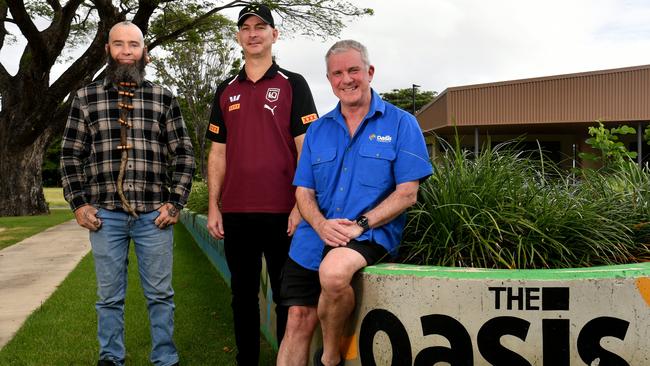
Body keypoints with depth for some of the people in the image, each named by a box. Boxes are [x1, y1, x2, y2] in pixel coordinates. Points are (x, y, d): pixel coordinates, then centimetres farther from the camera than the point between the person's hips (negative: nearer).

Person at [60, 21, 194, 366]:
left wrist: (174, 203, -3)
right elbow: (70, 155, 8)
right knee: (109, 295, 9)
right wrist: (79, 203, 0)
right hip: (105, 214, 1)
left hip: (154, 214, 0)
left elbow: (183, 154, 5)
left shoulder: (163, 98, 5)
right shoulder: (85, 97, 7)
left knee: (160, 294, 6)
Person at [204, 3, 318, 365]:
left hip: (282, 211, -4)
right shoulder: (226, 91, 14)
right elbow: (218, 153, 13)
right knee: (243, 293, 11)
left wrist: (301, 205, -11)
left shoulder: (293, 84, 3)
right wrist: (213, 206, 6)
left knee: (286, 294, 4)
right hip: (236, 212, 4)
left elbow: (306, 147, -3)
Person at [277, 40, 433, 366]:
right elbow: (304, 191, 11)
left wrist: (361, 224, -16)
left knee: (333, 272, -34)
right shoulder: (318, 130, 14)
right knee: (298, 320, -4)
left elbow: (407, 193, -5)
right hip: (316, 235, 5)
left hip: (371, 233, -4)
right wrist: (321, 225, -11)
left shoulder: (400, 124, 1)